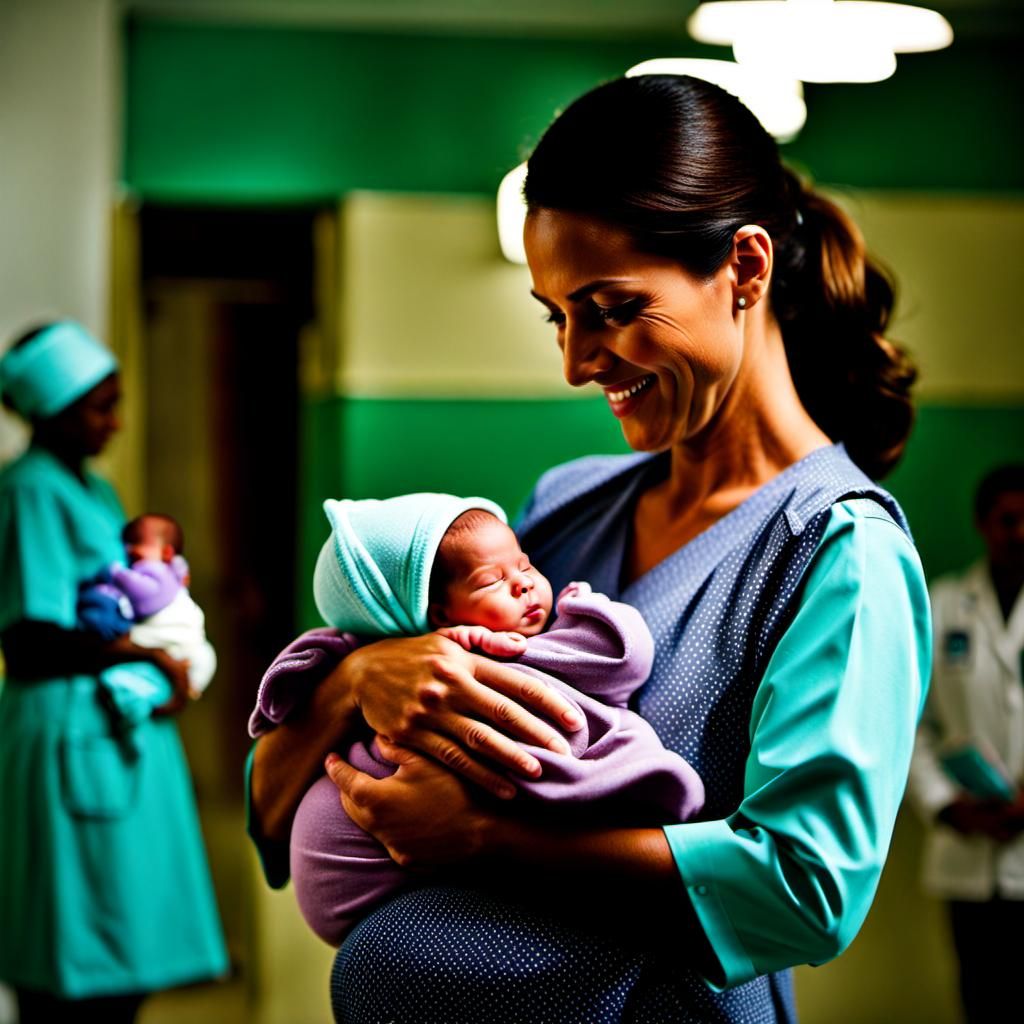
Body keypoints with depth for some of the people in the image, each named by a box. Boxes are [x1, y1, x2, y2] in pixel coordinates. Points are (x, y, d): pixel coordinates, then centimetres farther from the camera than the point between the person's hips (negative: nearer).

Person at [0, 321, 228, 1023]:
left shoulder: (93, 490, 17)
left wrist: (170, 667, 4)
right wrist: (150, 656, -11)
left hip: (126, 726, 9)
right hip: (74, 734, -9)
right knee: (78, 966, -6)